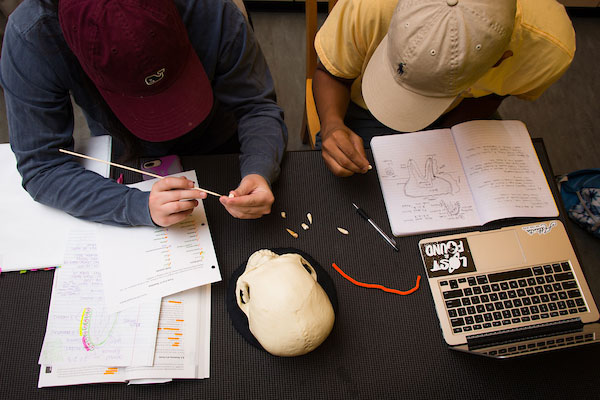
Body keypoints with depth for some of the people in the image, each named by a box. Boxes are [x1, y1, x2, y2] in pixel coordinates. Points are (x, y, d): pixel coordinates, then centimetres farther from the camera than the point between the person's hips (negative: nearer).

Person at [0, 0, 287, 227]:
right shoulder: (30, 37, -30)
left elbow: (256, 106, -19)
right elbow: (41, 168, -26)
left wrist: (259, 173, -38)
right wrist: (142, 207, -41)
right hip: (127, 168, 4)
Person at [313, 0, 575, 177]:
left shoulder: (550, 49, -30)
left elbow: (489, 94, -6)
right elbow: (331, 73, -16)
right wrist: (332, 123, -36)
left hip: (453, 117, 2)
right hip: (365, 112, -1)